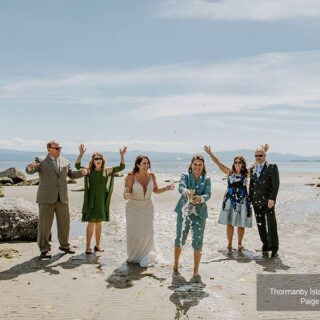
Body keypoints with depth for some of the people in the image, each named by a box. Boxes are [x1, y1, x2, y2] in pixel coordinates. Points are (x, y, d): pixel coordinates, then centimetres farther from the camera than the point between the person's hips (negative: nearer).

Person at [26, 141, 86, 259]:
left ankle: (64, 245, 25)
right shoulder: (41, 160, -1)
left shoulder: (65, 162, 12)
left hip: (62, 198, 4)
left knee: (64, 223, 9)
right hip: (46, 197, -4)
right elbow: (29, 171, -13)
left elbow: (72, 175, 18)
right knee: (45, 224, -1)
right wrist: (30, 167, -37)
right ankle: (44, 249, 9)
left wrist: (81, 172, -3)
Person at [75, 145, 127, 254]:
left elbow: (121, 167, 3)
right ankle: (88, 246, 4)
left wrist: (122, 155, -8)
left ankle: (97, 245, 22)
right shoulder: (89, 171, -3)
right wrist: (81, 154, -26)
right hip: (92, 200, -3)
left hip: (102, 200, 3)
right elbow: (77, 165, -15)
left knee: (99, 223, 12)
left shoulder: (106, 171, 2)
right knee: (91, 223, -4)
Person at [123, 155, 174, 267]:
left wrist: (166, 188, -12)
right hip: (133, 208, -2)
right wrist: (126, 195, -43)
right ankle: (133, 256, 31)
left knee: (147, 232, 0)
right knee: (133, 232, 8)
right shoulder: (131, 177, -20)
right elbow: (126, 193, -20)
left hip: (147, 207, 2)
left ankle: (146, 256, 20)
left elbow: (156, 190, 4)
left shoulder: (151, 176, -10)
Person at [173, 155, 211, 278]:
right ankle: (176, 263, 34)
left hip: (199, 213, 0)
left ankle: (196, 270, 12)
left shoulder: (206, 179, 5)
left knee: (198, 242, -2)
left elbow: (208, 194, -9)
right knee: (180, 239, 9)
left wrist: (200, 198, -31)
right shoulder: (185, 176, 3)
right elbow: (181, 188, -16)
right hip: (184, 212, 0)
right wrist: (186, 191, -40)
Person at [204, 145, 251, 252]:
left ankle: (240, 243, 19)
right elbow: (218, 163, 4)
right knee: (229, 223, 4)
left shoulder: (246, 173, 3)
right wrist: (210, 153, 1)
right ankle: (229, 243, 14)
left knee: (241, 224, 4)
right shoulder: (230, 172, 5)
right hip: (230, 200, 1)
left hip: (242, 200, -1)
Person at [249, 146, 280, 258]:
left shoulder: (272, 167, -2)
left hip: (268, 200, -4)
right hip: (256, 201, 4)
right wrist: (250, 199, 11)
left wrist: (272, 199, -16)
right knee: (260, 225, 7)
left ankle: (274, 248, 10)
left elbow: (276, 184, -8)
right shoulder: (252, 168, 13)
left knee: (271, 225, -2)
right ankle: (265, 247, 17)